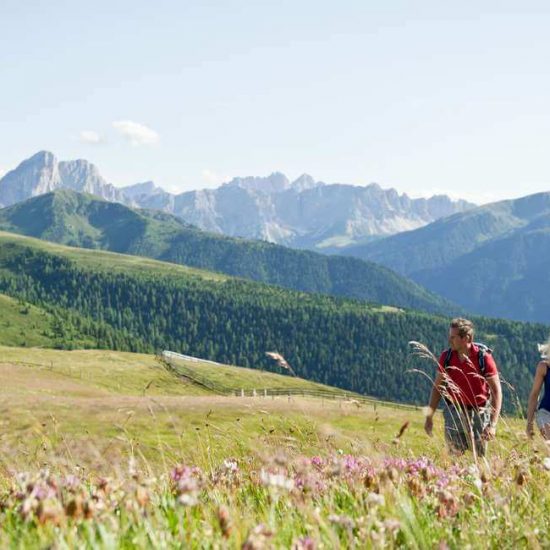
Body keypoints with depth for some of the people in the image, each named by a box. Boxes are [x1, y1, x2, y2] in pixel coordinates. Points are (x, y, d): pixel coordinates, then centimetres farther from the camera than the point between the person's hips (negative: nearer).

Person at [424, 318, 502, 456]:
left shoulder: (483, 357, -16)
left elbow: (497, 390, -13)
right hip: (455, 409, 2)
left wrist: (493, 424, -19)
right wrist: (429, 416, 0)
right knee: (455, 449, -14)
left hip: (479, 411, -2)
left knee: (478, 455, 1)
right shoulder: (446, 356, -7)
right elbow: (437, 387, 4)